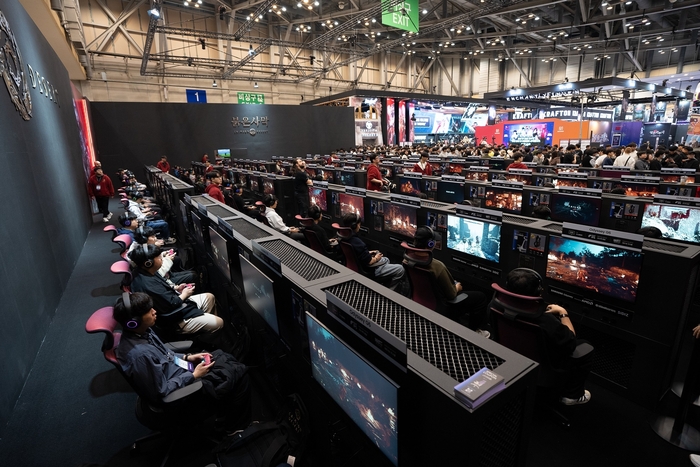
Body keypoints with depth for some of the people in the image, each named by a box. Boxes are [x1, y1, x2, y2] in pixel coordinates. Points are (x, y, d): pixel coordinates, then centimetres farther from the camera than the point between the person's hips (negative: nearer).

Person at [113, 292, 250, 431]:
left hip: (178, 369, 9)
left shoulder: (141, 331, -6)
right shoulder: (139, 354, -34)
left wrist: (187, 357, 2)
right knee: (238, 373, -7)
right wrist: (194, 375, -18)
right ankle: (235, 427, 15)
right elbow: (161, 392, -26)